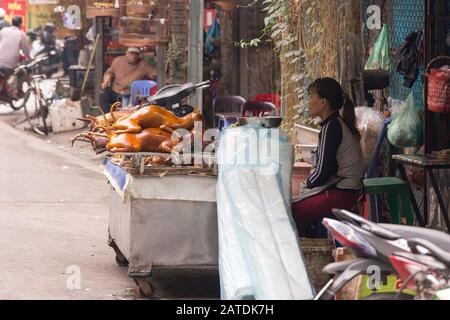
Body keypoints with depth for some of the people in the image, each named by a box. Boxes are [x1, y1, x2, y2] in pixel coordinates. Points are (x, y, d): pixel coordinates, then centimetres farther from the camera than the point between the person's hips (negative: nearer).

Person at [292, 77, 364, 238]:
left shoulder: (331, 127, -15)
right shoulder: (339, 123, 15)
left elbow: (324, 170, -19)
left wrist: (309, 183, -1)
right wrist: (311, 182, 10)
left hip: (339, 194, -10)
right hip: (347, 190, 10)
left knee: (291, 213, -13)